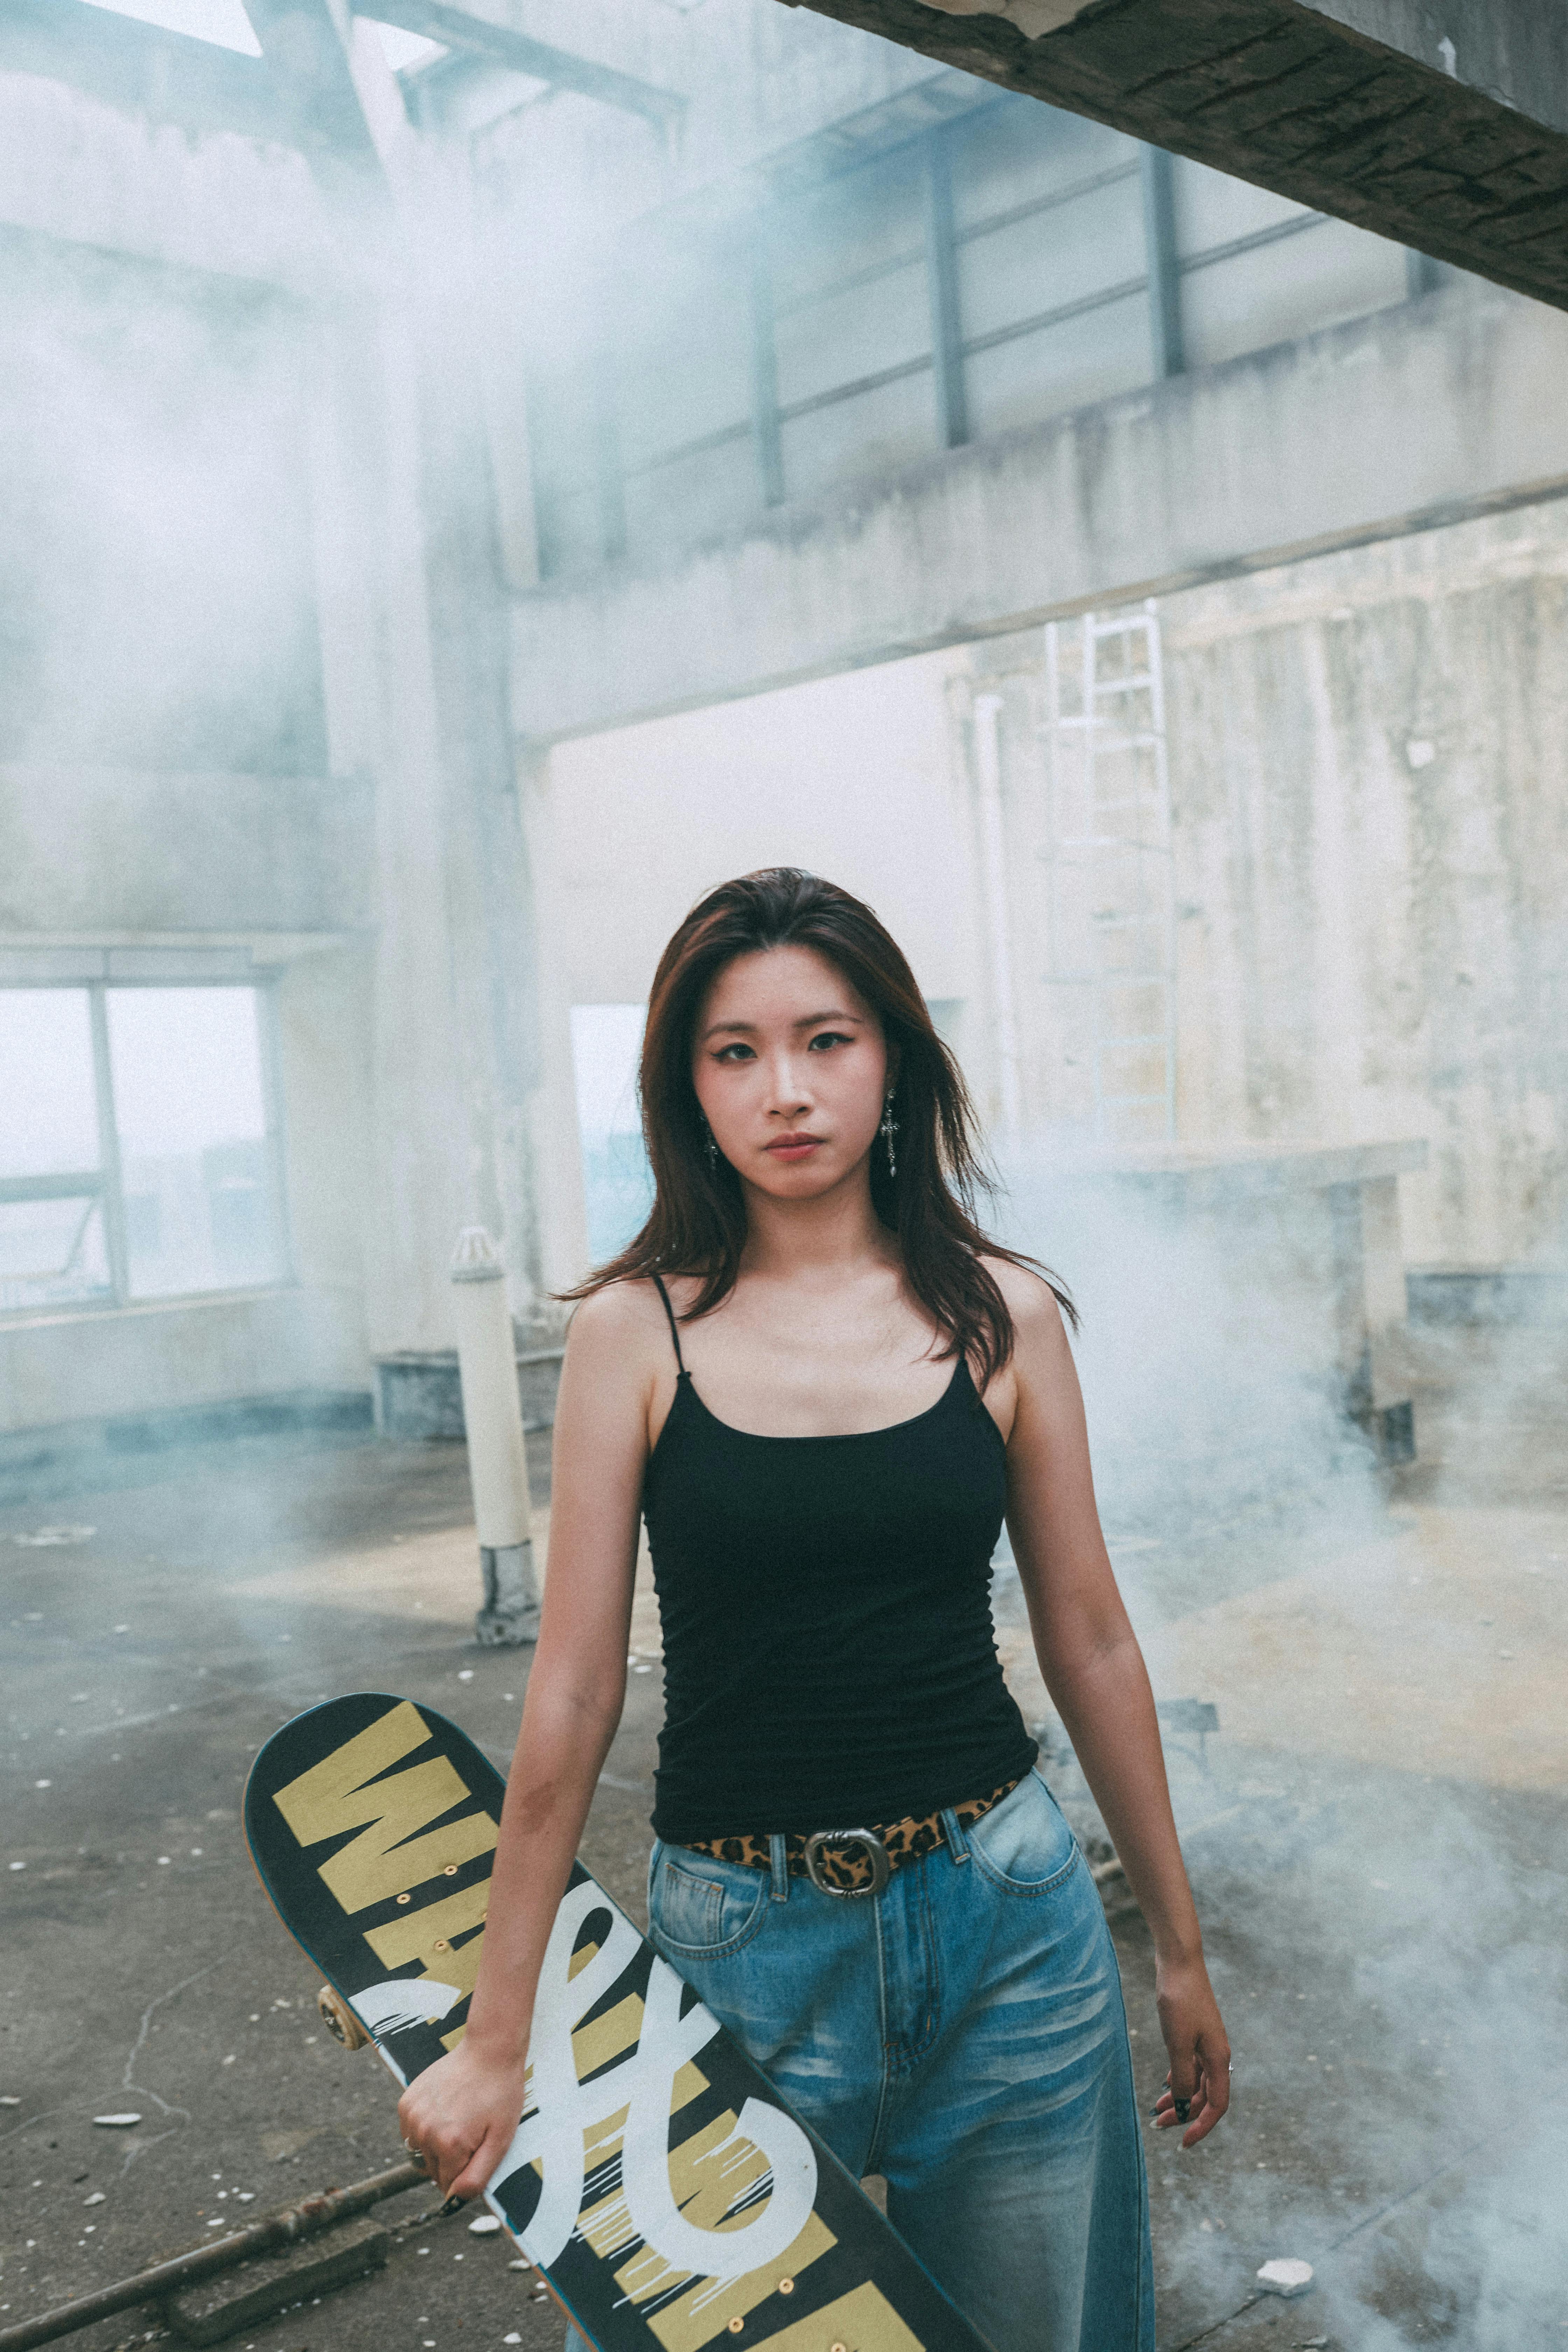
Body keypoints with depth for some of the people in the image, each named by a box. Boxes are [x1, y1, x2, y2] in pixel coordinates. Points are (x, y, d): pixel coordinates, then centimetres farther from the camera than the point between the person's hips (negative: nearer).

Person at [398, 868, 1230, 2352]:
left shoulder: (1000, 1312, -2)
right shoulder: (638, 1328, -7)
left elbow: (1091, 1646, 4)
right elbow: (573, 1692, -5)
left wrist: (1178, 1947, 10)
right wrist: (497, 2038, -1)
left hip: (1006, 1913, 2)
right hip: (743, 1935, -1)